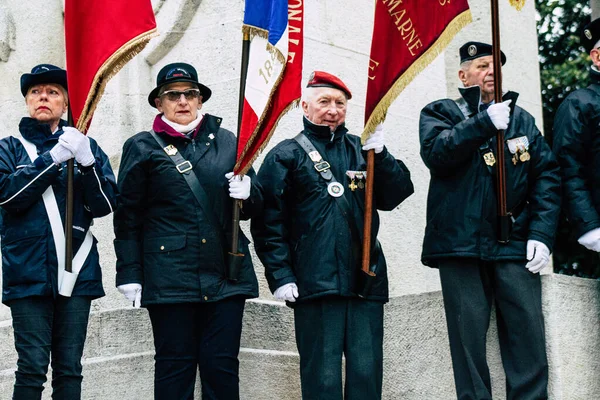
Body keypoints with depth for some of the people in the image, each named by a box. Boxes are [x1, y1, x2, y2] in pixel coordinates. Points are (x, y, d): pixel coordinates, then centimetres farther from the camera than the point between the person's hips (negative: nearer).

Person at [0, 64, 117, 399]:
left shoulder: (86, 146, 14)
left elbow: (105, 205, 3)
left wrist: (86, 163, -13)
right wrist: (52, 158, -14)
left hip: (77, 273, 2)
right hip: (28, 273, -2)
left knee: (69, 368, 3)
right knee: (33, 366, -8)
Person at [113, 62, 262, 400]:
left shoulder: (226, 141, 13)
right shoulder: (142, 148, 6)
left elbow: (255, 205, 18)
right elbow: (128, 217, 5)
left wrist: (247, 192, -6)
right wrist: (129, 274, -1)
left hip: (226, 272, 2)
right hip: (170, 279, -2)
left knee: (222, 366, 1)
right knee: (175, 366, 0)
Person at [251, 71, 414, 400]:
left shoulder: (360, 149, 17)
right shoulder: (287, 155, 6)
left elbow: (392, 196, 7)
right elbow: (269, 221, -1)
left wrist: (380, 153, -7)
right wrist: (280, 275, -10)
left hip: (366, 280, 4)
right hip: (315, 283, -4)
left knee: (366, 373, 3)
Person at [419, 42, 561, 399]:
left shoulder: (521, 118, 18)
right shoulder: (441, 113, 12)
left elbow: (546, 175, 10)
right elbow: (435, 152, -10)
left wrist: (541, 233, -3)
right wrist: (485, 122, -18)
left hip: (514, 245, 2)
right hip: (461, 244, -2)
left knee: (529, 337, -6)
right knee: (469, 340, -1)